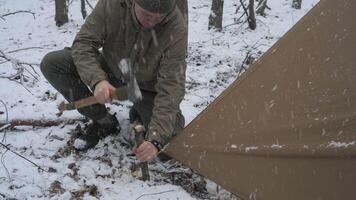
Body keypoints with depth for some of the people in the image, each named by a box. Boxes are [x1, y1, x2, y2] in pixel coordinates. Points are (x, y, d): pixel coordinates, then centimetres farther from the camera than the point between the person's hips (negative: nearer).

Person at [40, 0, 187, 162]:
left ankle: (139, 113, 13)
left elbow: (171, 87, -33)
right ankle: (104, 122, -1)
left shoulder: (177, 28, -31)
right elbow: (83, 42, -21)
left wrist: (156, 139, -42)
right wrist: (97, 80, -41)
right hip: (110, 69, 3)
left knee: (173, 138, -24)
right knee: (51, 63, -16)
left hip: (147, 87, -2)